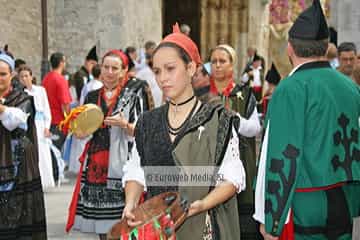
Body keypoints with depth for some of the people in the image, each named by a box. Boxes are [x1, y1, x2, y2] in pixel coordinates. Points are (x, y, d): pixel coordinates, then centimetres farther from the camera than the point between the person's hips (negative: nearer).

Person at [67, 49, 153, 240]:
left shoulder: (133, 95, 1)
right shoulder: (92, 97, 13)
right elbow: (80, 134, 16)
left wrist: (124, 125, -21)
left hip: (121, 164, -4)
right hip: (95, 165, 4)